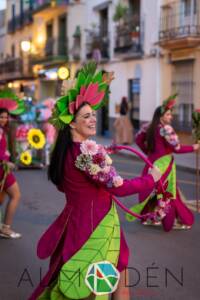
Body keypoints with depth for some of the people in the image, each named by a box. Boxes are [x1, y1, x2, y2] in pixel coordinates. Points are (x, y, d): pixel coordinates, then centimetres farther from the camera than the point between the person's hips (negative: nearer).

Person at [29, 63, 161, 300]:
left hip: (74, 220, 9)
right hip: (96, 224, -9)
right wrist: (152, 178, -6)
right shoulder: (89, 150, -22)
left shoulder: (64, 150, 4)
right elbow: (119, 187, -20)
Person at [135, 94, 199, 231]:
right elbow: (177, 148, -17)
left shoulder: (149, 127, 7)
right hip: (163, 163, -8)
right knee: (167, 192, 0)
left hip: (153, 162, 8)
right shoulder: (166, 128, -16)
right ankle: (172, 220, 6)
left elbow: (138, 139, 17)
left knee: (151, 189, 15)